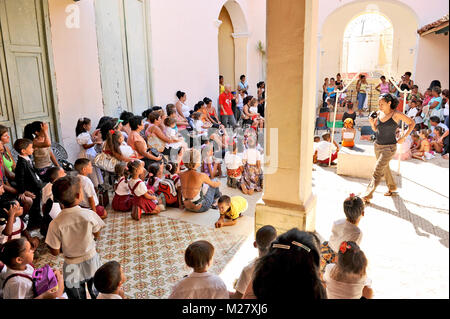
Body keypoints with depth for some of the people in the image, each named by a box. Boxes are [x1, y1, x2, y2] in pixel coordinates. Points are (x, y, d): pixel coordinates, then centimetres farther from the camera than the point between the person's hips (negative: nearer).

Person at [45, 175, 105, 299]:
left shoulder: (55, 224, -23)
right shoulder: (89, 215, -23)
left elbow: (55, 252, -13)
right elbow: (97, 235, -6)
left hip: (72, 268, 0)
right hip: (91, 260, 0)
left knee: (77, 297, 24)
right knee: (97, 294, 26)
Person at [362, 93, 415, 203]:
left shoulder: (396, 114, -12)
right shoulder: (379, 113, 2)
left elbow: (412, 123, -1)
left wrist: (403, 137, -8)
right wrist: (372, 122, -9)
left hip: (389, 147, -6)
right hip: (377, 145, 6)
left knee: (377, 171, -11)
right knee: (385, 168, 21)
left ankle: (367, 196, -9)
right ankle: (392, 188, 43)